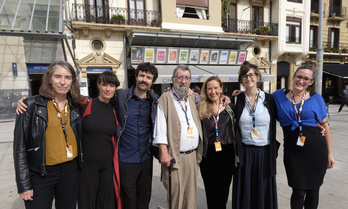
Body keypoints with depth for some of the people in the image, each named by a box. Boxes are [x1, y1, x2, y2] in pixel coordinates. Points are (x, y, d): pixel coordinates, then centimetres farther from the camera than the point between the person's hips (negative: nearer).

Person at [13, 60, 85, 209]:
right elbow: (20, 146, -7)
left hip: (70, 170, 4)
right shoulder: (32, 105, -7)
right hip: (40, 174, -3)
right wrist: (24, 185, -7)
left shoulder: (75, 106, 4)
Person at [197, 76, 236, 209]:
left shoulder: (229, 107, 4)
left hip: (227, 153, 2)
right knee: (211, 190, 10)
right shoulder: (200, 109, -1)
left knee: (223, 189, 13)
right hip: (208, 155, -1)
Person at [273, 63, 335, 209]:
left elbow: (325, 125, 6)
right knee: (299, 192, 2)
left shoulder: (316, 98, 2)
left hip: (316, 150, 1)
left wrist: (329, 153, 6)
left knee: (313, 190, 13)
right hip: (292, 152, -1)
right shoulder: (279, 95, 1)